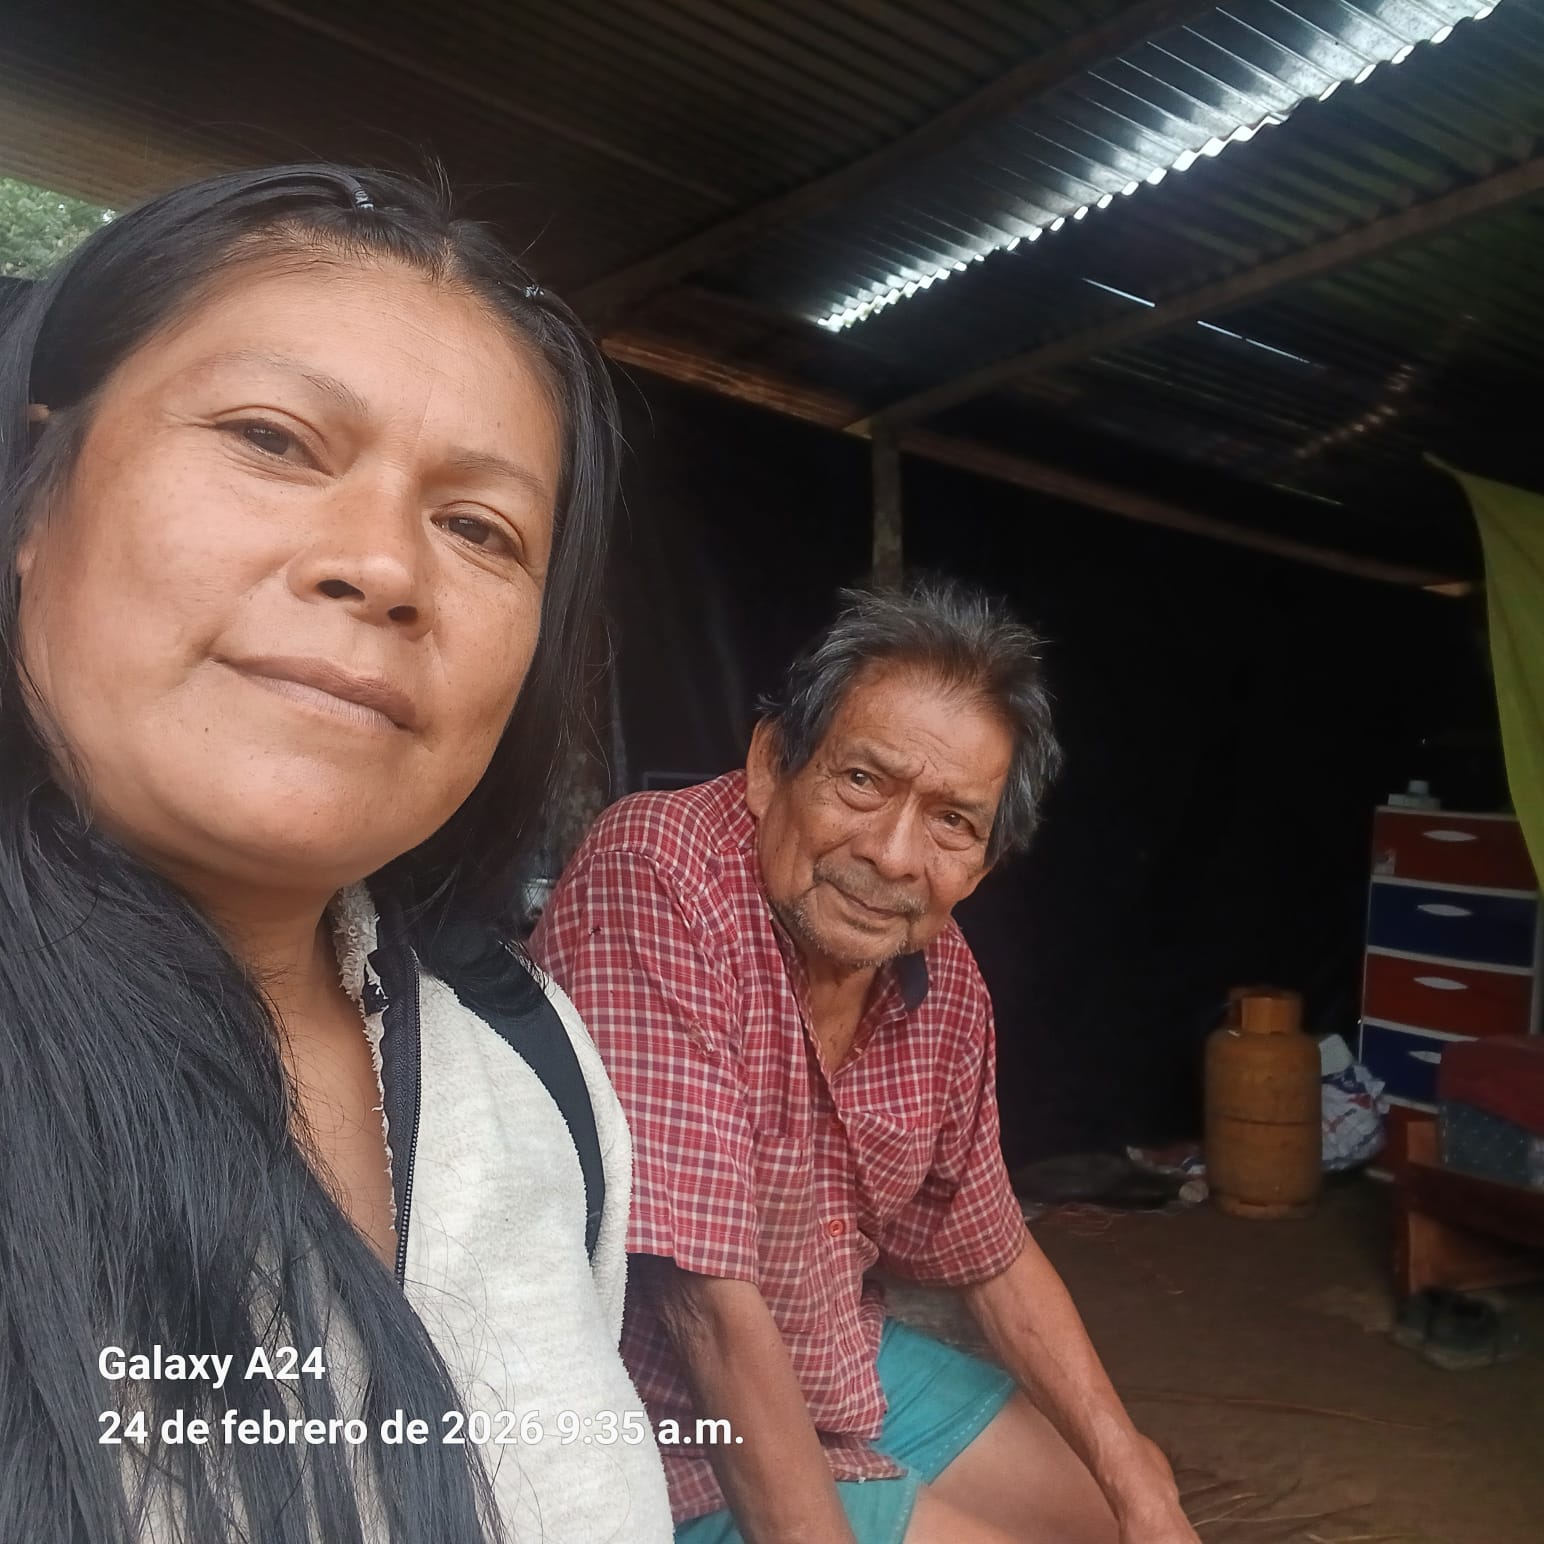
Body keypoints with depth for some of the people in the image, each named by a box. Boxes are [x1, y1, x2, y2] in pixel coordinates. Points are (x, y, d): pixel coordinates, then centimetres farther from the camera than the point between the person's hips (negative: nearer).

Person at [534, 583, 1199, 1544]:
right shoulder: (655, 873, -29)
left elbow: (994, 1257, 7)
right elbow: (706, 1296, -29)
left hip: (849, 1368, 7)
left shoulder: (945, 979, -6)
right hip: (680, 1426, -6)